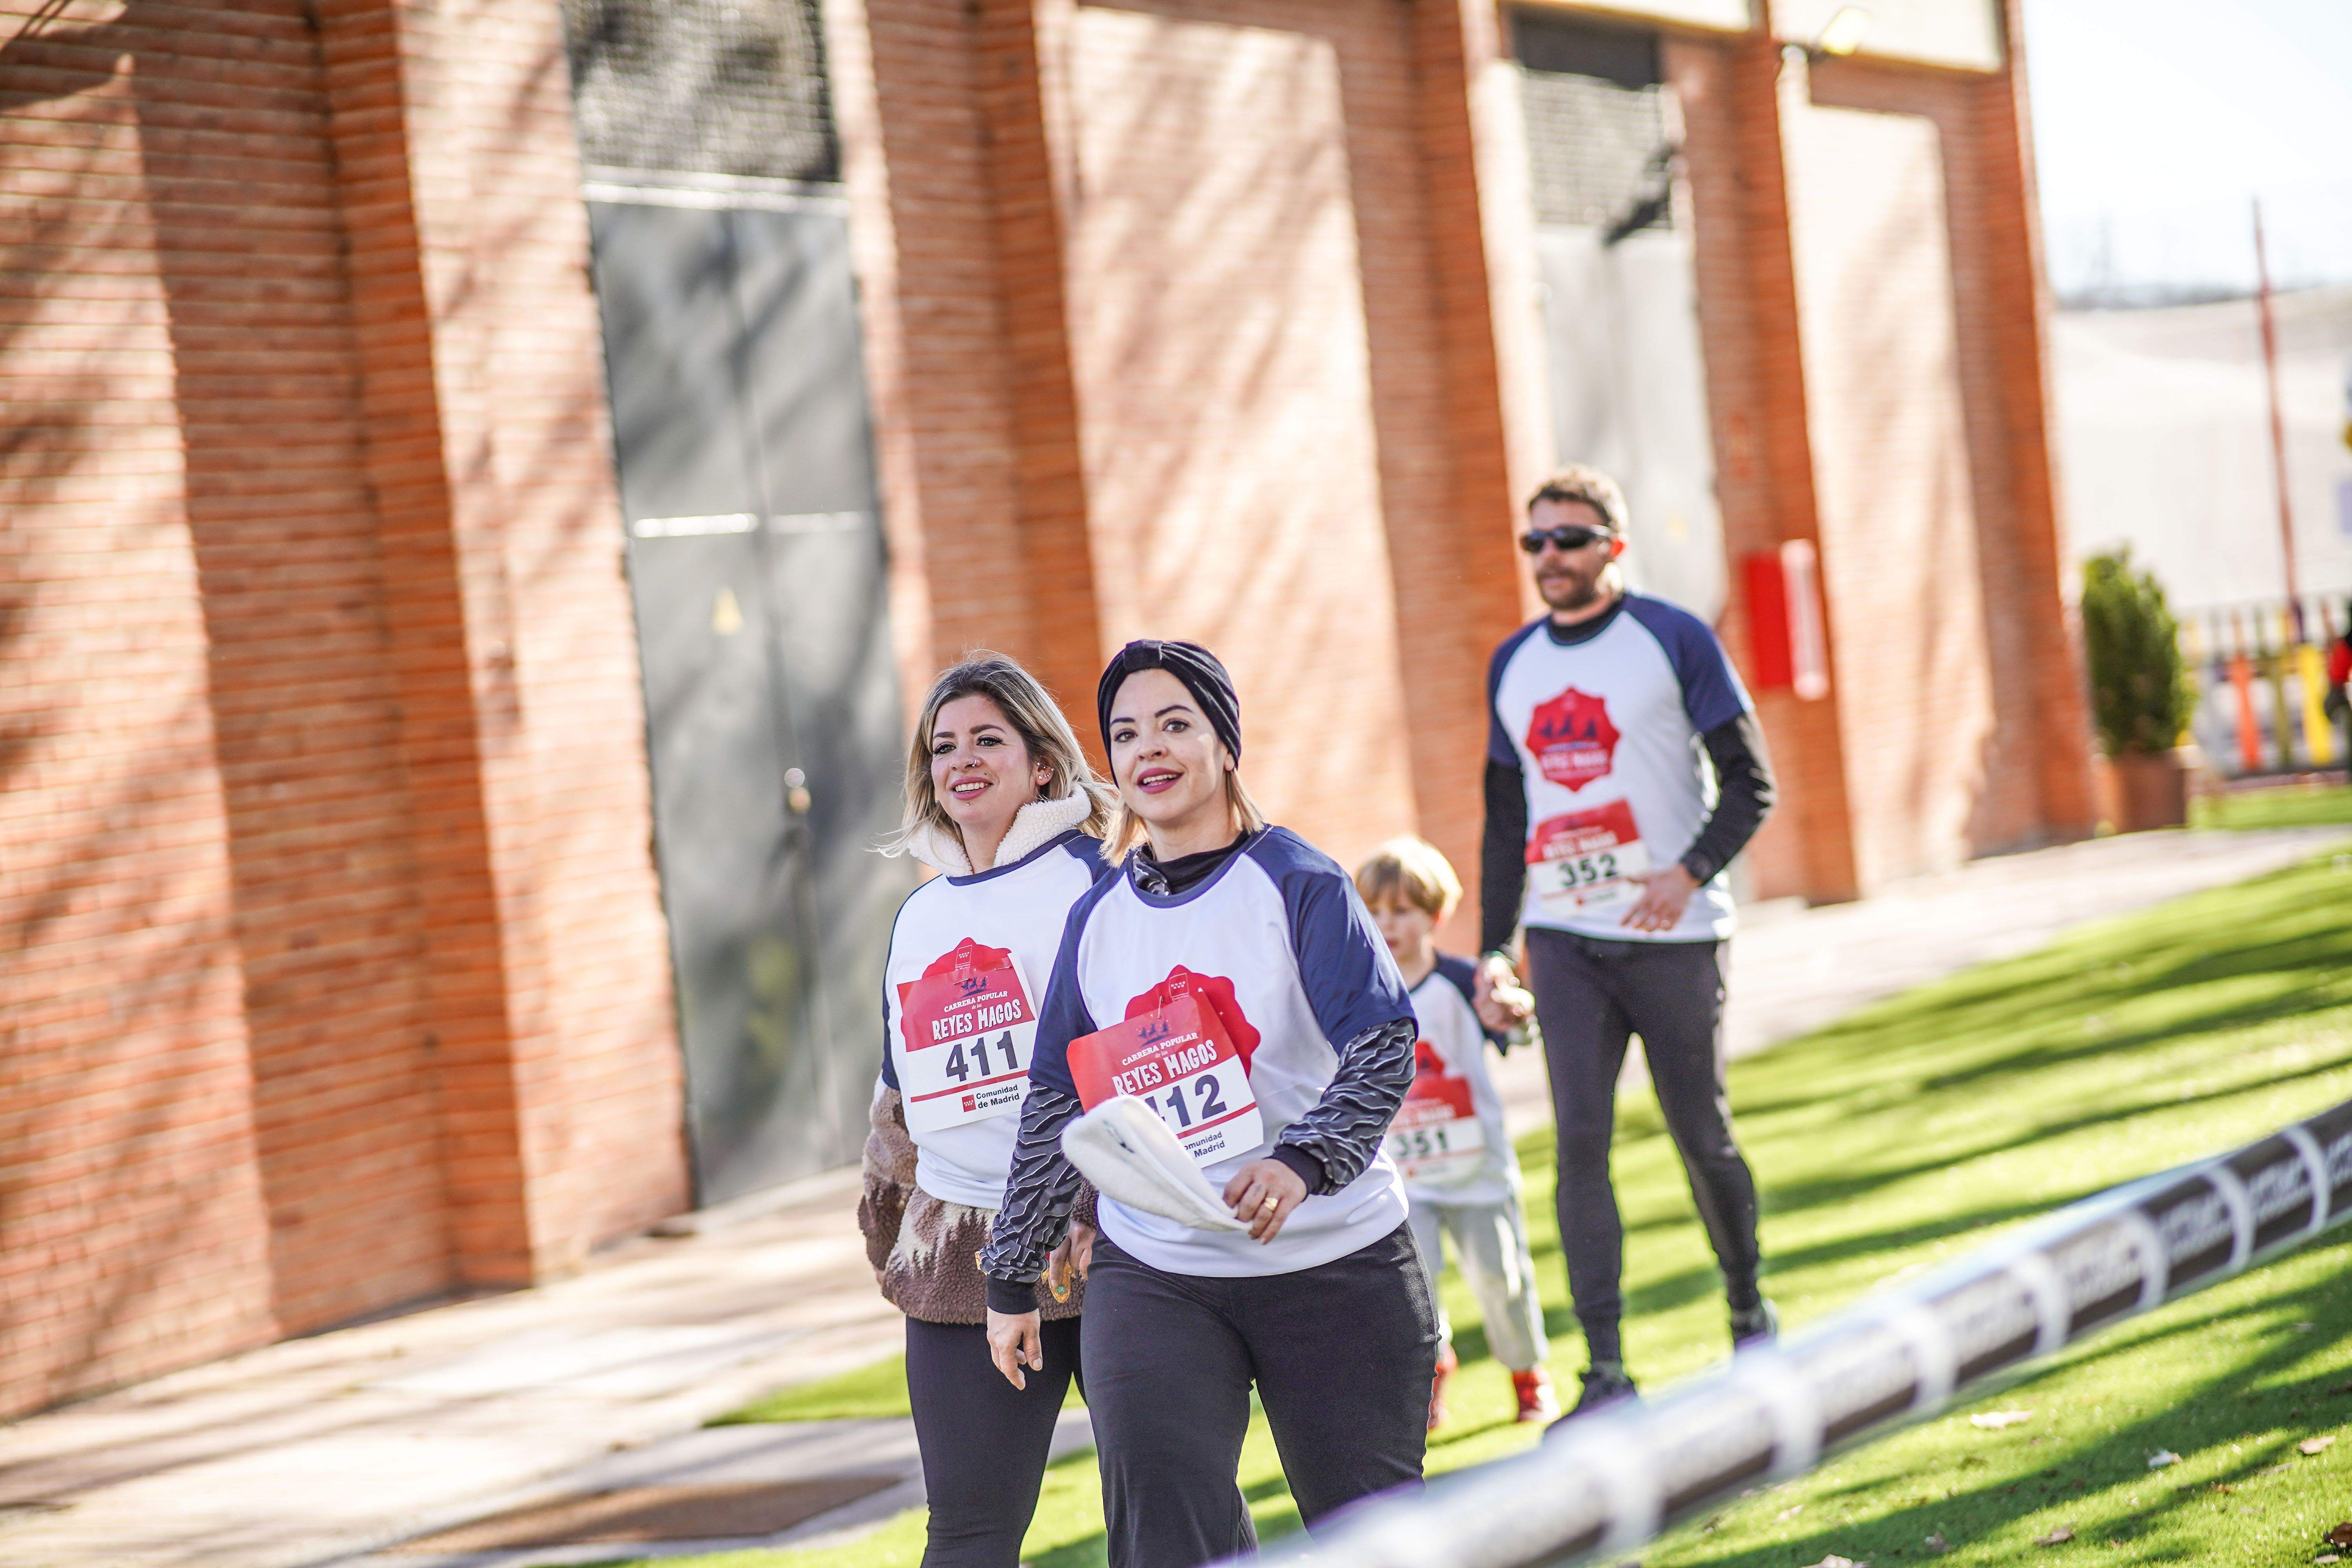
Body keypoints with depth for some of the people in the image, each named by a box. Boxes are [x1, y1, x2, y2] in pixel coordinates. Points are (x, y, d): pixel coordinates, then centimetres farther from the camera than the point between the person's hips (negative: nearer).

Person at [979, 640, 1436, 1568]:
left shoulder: (1297, 884, -5)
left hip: (1334, 1266, -2)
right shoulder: (1097, 918, 8)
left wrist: (1302, 1160, -30)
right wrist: (1011, 1279, 16)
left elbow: (1385, 1046, -13)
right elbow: (1055, 1103, 14)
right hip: (1151, 1274, 3)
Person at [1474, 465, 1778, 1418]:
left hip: (1672, 936, -3)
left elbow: (1749, 784, -4)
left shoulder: (1674, 641, -3)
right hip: (1563, 937, 3)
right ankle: (1605, 1371, -7)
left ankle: (1750, 1310, 29)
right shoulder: (1514, 666, 11)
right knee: (1581, 1142, -7)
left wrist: (1692, 872, -20)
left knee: (1701, 1137, 5)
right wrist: (1493, 947, 10)